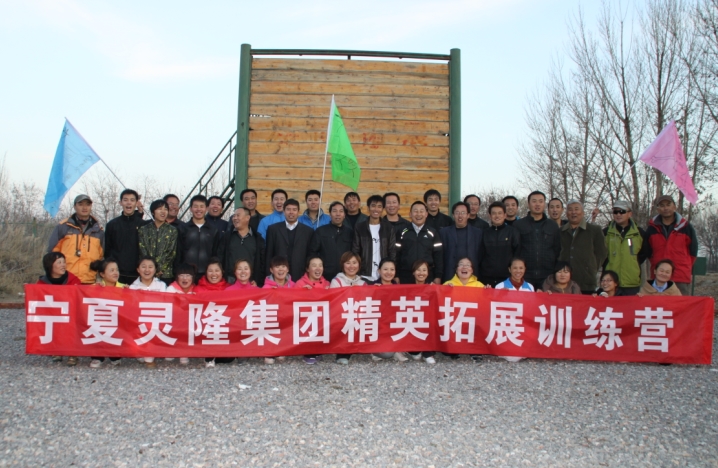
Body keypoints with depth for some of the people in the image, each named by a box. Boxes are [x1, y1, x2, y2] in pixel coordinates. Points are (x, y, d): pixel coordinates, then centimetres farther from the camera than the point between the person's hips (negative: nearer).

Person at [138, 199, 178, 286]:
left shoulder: (172, 230, 8)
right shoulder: (143, 230, 9)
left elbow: (171, 253, 1)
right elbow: (142, 252, 1)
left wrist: (159, 269, -9)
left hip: (166, 274, 0)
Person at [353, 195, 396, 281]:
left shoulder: (388, 227, 5)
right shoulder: (359, 227, 3)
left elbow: (392, 251, 6)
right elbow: (355, 251, 3)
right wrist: (356, 273, -4)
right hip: (365, 275, 0)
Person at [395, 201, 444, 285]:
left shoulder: (433, 233, 7)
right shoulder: (402, 233, 6)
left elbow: (438, 256, 6)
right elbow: (396, 255, 6)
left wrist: (438, 276, 0)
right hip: (405, 276, 0)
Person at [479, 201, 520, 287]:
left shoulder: (512, 232, 3)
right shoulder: (485, 233, 8)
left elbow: (518, 253, 3)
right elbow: (480, 255, 9)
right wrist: (479, 276, 4)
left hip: (506, 278, -2)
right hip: (486, 278, 2)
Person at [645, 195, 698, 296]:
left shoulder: (686, 227, 5)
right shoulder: (651, 229, 8)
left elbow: (693, 251, 12)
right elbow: (648, 252, 16)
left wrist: (684, 267, 13)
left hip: (682, 278, -1)